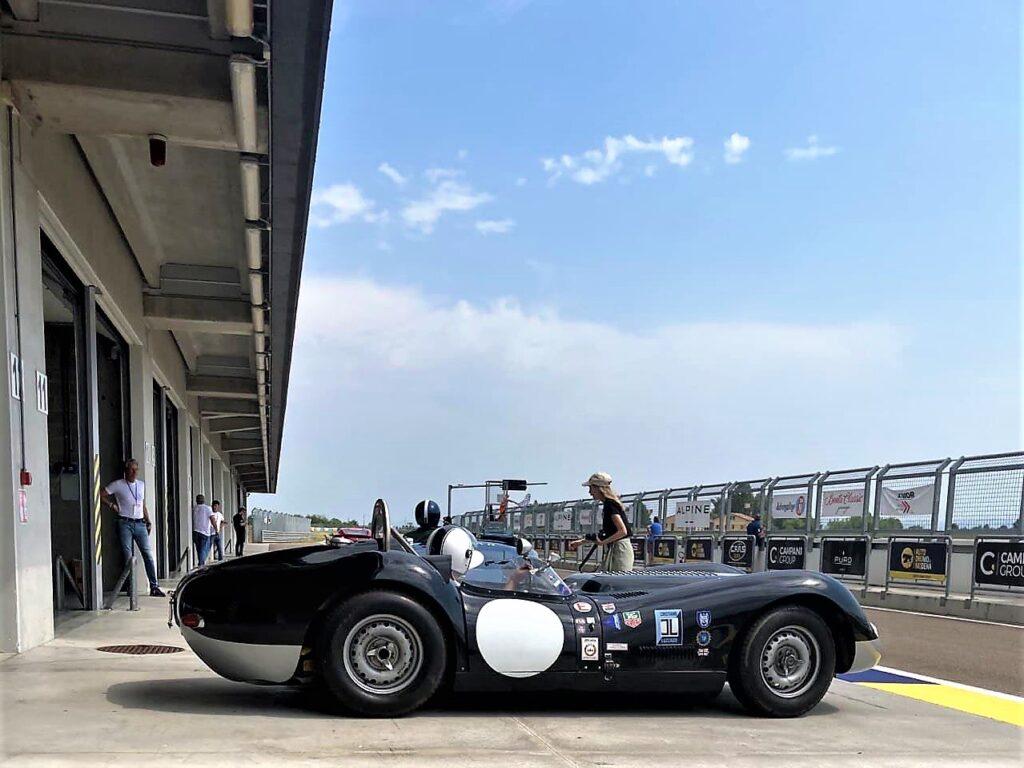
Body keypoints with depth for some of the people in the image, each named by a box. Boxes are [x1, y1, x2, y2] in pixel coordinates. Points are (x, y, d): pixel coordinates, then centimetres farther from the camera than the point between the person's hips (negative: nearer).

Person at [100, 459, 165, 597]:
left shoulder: (142, 485, 16)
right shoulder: (118, 485, 1)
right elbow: (101, 494, 0)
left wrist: (148, 521, 14)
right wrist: (112, 505, -4)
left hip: (140, 523, 4)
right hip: (125, 523, -3)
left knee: (147, 554, -3)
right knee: (128, 557, -4)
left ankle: (154, 587, -3)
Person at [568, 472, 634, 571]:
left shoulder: (610, 504, -14)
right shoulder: (607, 504, 15)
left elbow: (622, 531, -23)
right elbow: (605, 533, 22)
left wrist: (603, 542, -20)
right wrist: (581, 541, 21)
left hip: (620, 549, -10)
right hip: (614, 549, 10)